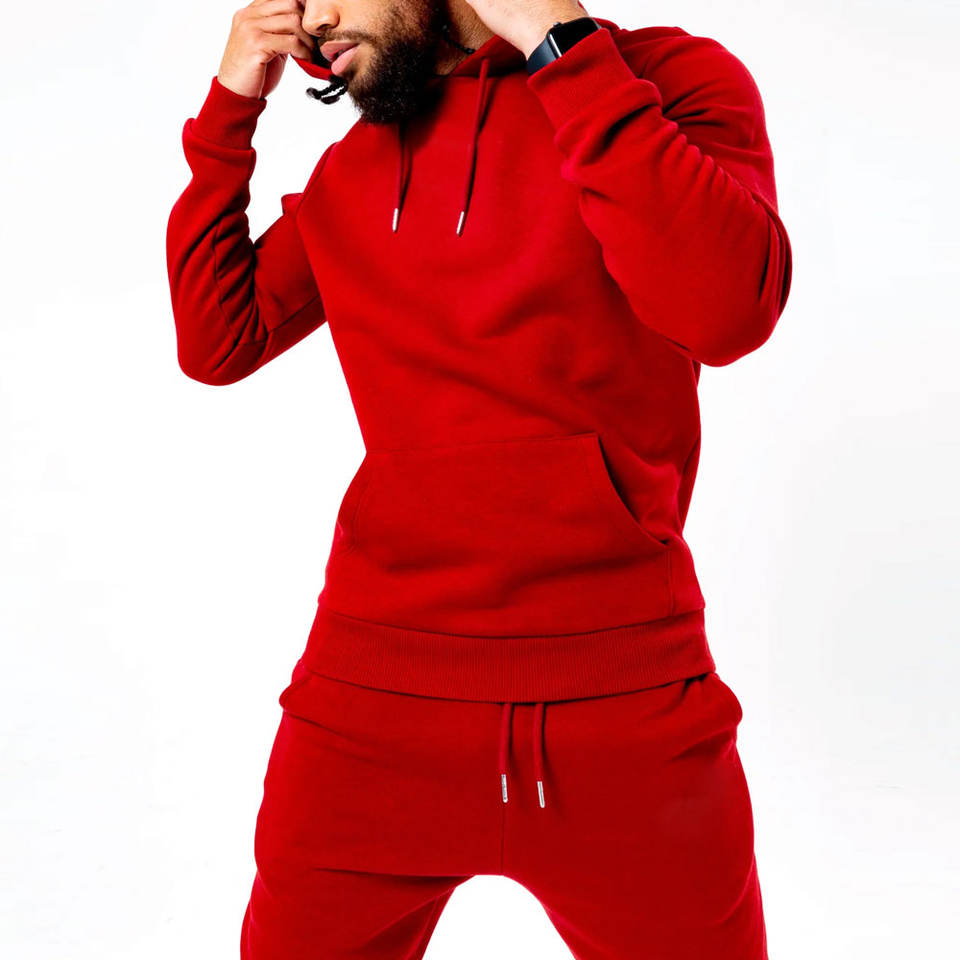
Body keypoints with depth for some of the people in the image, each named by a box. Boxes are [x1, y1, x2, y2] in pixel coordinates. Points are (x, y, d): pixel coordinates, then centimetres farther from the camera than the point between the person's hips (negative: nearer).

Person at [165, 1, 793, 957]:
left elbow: (727, 308, -19)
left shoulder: (670, 82, -2)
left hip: (627, 702, -3)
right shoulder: (351, 172, 14)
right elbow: (216, 342, 13)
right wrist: (228, 109, 8)